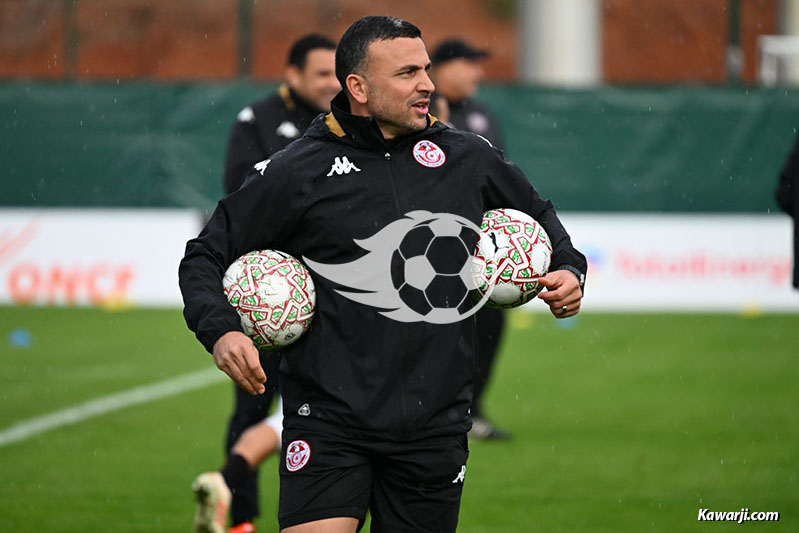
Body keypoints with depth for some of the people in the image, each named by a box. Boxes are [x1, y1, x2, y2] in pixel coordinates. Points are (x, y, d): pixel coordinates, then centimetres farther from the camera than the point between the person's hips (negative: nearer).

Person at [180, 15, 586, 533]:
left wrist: (569, 270, 8)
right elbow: (206, 255, 4)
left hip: (434, 427, 3)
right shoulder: (297, 171, -2)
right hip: (329, 420, -3)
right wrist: (220, 331, -13)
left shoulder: (469, 159, 8)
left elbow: (539, 217, 27)